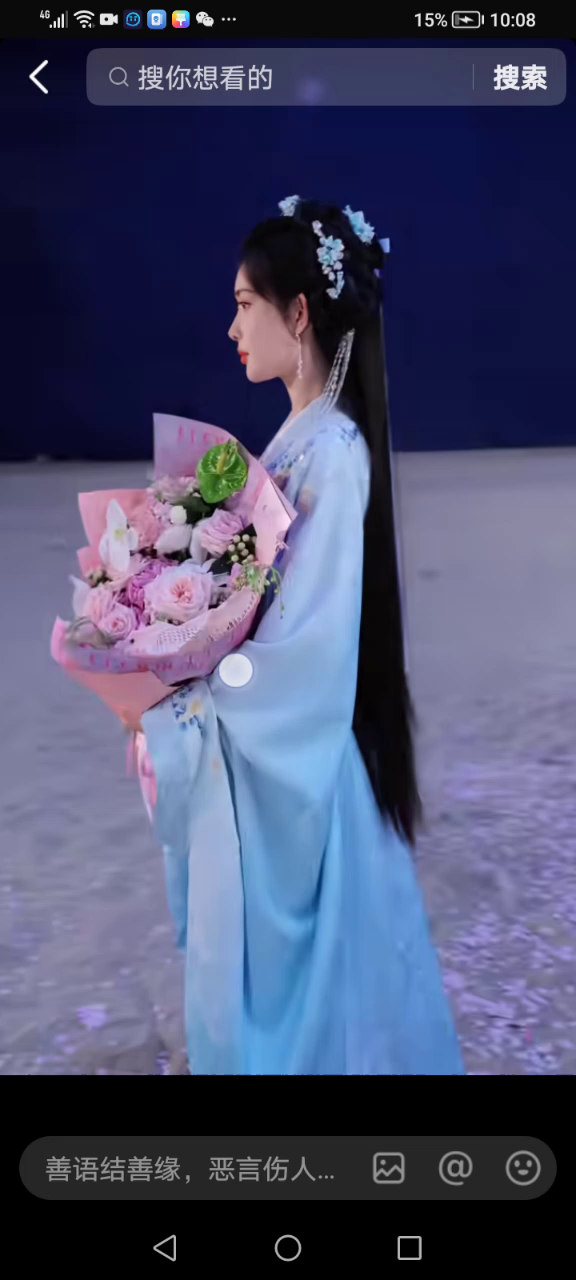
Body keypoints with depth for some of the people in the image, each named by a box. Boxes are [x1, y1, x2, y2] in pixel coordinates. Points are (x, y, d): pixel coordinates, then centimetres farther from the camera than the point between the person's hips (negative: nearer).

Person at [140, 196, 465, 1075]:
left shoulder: (330, 451, -22)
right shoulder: (301, 438, 6)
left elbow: (301, 651, -26)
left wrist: (178, 708, -15)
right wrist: (176, 687, 2)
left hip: (290, 767, -8)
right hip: (262, 753, 9)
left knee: (287, 984, 12)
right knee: (259, 977, 25)